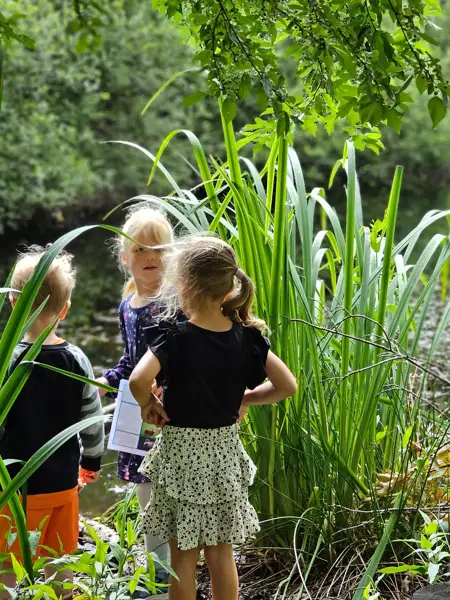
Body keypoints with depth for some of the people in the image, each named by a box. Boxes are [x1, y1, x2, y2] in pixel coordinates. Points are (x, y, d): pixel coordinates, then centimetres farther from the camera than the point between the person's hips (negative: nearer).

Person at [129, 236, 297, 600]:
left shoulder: (175, 338, -18)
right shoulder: (245, 336, -5)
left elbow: (139, 380, -34)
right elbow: (287, 385, -6)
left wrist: (148, 405, -13)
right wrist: (242, 399, 6)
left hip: (182, 451, -4)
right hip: (224, 450, 4)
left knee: (184, 556, 8)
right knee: (222, 553, 15)